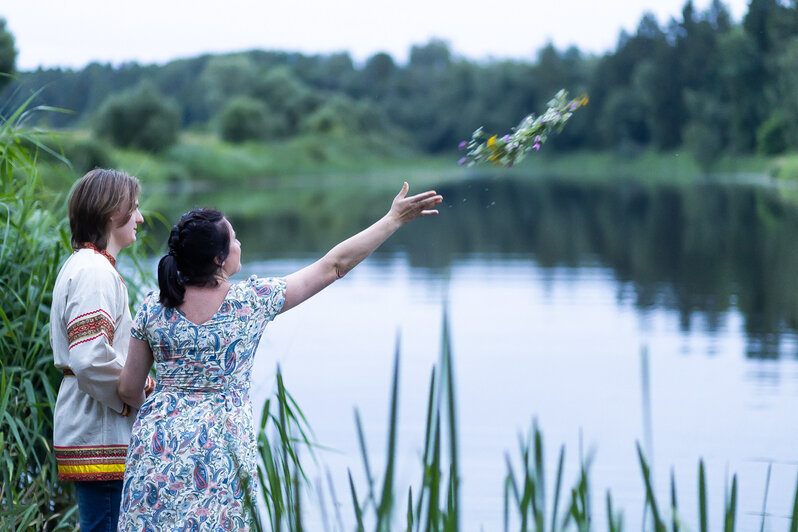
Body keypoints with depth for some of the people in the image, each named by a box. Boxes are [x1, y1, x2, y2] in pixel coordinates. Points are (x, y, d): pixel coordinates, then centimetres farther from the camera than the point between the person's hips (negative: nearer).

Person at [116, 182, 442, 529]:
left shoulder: (153, 308, -1)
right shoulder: (253, 300, -7)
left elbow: (129, 390, 6)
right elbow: (334, 265, -1)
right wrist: (395, 218, 6)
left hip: (159, 444, 2)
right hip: (220, 449, -2)